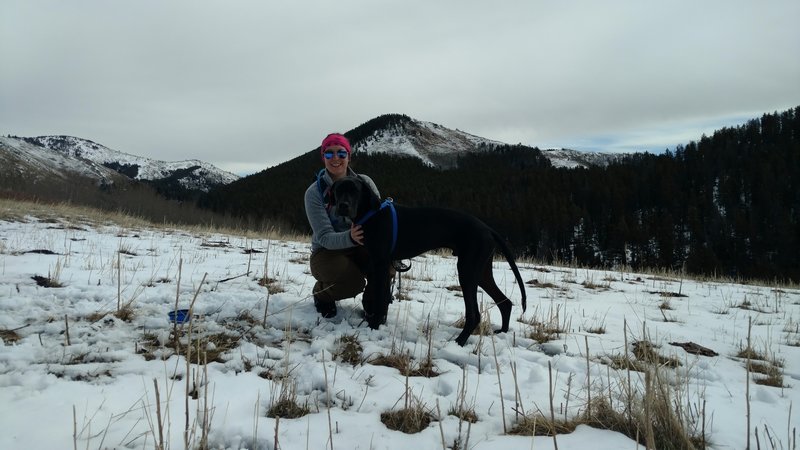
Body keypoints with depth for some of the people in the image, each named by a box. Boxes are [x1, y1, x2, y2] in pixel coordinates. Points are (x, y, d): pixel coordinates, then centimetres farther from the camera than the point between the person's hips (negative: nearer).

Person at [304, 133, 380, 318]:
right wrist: (349, 237, -43)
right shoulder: (314, 192, -13)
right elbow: (324, 237, -21)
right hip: (327, 252, -2)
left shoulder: (364, 182, -5)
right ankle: (321, 291, 4)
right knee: (353, 282, -33)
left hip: (361, 248, 3)